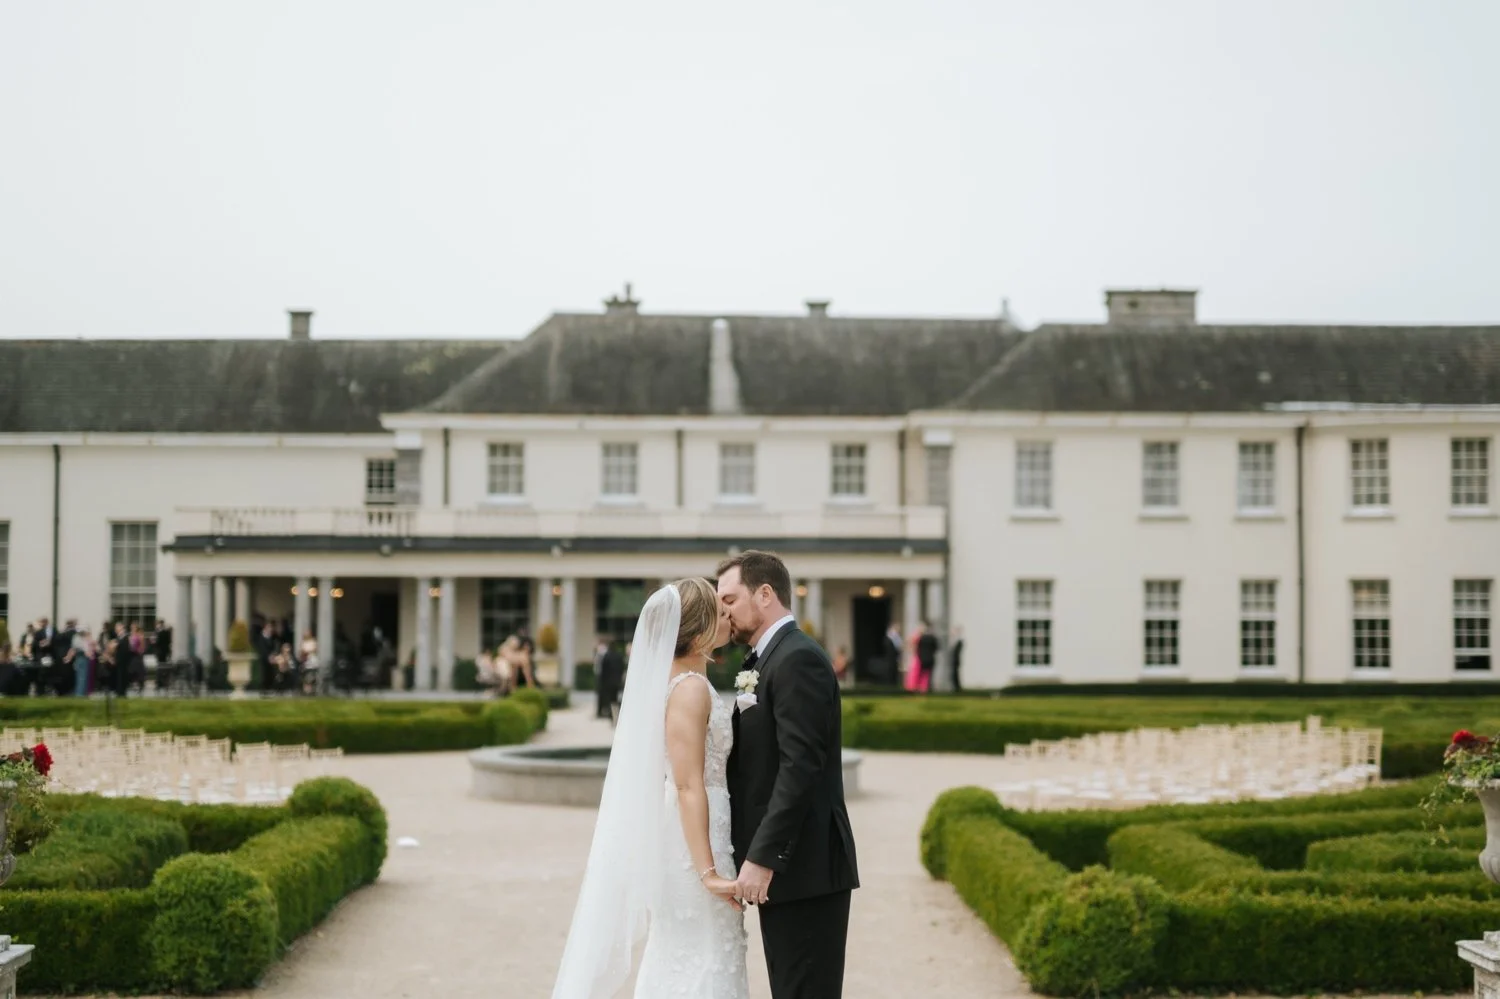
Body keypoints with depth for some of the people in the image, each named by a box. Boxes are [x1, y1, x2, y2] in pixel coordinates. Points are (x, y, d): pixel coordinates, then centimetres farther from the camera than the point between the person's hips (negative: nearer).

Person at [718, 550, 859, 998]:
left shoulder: (798, 659, -13)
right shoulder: (768, 660, 18)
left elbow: (800, 767, -21)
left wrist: (762, 858, -22)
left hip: (805, 867, -10)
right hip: (784, 867, 10)